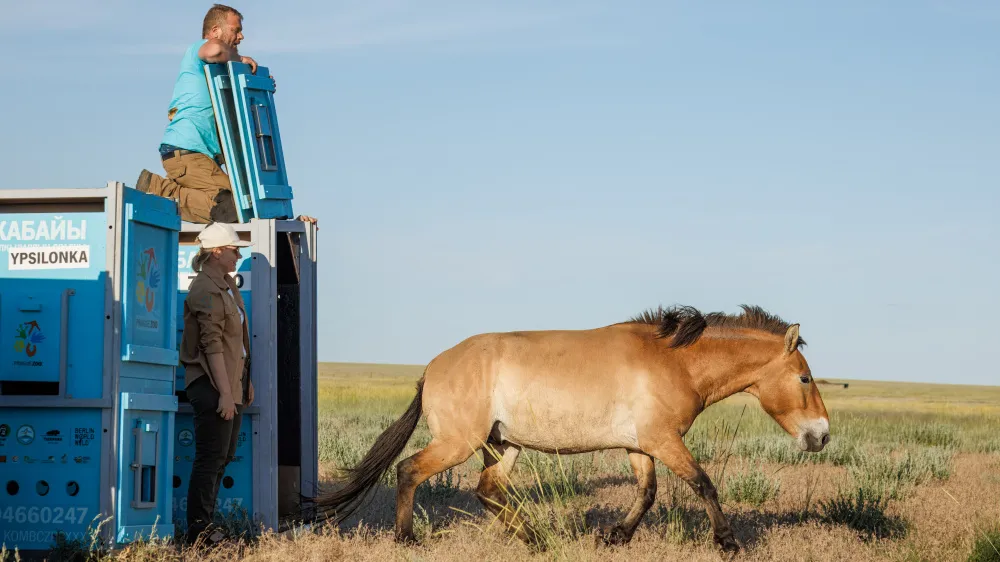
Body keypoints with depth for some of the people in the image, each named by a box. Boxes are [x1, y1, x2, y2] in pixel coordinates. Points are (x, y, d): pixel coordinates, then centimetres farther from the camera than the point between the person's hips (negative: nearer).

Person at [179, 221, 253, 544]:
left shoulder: (227, 284, 15)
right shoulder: (206, 291, -16)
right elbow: (212, 345, -20)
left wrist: (245, 382, 20)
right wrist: (224, 393, -23)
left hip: (232, 381, 10)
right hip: (212, 384, -10)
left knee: (224, 456, 13)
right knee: (211, 458, -6)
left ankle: (204, 525, 21)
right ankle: (199, 531, 0)